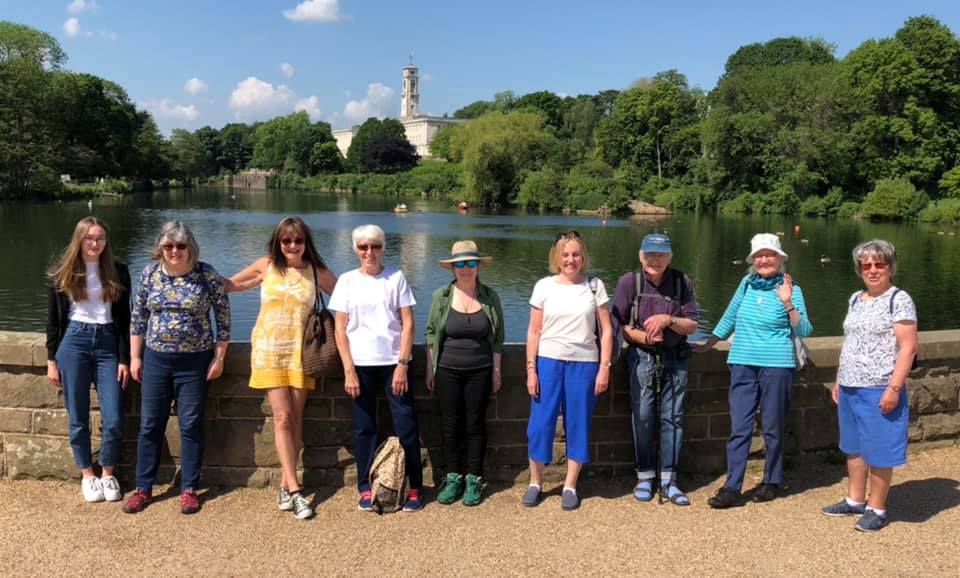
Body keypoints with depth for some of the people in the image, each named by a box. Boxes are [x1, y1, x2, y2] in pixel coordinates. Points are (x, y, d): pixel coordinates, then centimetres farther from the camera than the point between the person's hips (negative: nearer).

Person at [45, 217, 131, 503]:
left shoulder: (118, 272, 1)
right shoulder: (61, 274, 1)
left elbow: (124, 318, 3)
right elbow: (53, 320, 6)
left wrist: (125, 359, 0)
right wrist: (51, 360, 3)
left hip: (108, 343, 0)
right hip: (74, 343, 0)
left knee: (114, 420, -2)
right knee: (78, 419, 7)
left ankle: (108, 474, 20)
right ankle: (87, 476, 25)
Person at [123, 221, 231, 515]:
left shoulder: (207, 274, -8)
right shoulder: (150, 273, 1)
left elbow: (223, 315, -4)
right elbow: (138, 316, 8)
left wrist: (219, 357, -5)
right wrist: (134, 357, 6)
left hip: (194, 362, -3)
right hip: (155, 359, 3)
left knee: (191, 426, 5)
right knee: (150, 425, 9)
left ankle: (189, 490, 18)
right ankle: (143, 488, 22)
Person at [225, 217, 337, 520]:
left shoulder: (316, 271, 3)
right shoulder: (266, 266, 3)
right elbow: (231, 284, 14)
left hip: (300, 351, 1)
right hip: (269, 350, -1)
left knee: (294, 420, 3)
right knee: (282, 417, -7)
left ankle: (285, 486, 13)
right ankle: (294, 490, -5)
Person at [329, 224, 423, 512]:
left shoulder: (396, 278, 2)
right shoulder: (347, 281, 4)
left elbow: (408, 323, 0)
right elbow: (340, 329, 3)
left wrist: (402, 364, -8)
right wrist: (349, 370, -4)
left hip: (394, 362, -1)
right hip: (361, 364, 1)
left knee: (406, 426, -2)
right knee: (364, 427, 6)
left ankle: (414, 488, 9)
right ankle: (365, 489, 17)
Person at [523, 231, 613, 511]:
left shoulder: (595, 286, 3)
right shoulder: (544, 286, 2)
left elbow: (606, 330, 4)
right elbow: (534, 331, 3)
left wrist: (605, 367, -3)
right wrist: (531, 369, -3)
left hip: (584, 364, 0)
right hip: (548, 361, 0)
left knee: (578, 425, 5)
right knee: (540, 423, 2)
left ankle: (570, 486, 18)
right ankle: (535, 482, 19)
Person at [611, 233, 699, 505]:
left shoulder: (682, 282, 1)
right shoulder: (629, 282, -4)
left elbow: (692, 325, 2)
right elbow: (619, 324, -4)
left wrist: (669, 320, -17)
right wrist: (643, 336, -21)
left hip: (675, 359, 2)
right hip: (641, 358, -2)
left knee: (672, 418, 5)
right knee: (642, 418, 2)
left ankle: (668, 480, 14)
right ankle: (644, 477, 15)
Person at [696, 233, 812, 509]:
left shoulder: (791, 290, -1)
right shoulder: (747, 284, 8)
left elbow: (804, 331, -5)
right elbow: (730, 317, 20)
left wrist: (788, 304, -18)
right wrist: (708, 344, 24)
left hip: (777, 365, -3)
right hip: (743, 364, 3)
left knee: (772, 428, 8)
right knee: (739, 428, 1)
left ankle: (771, 482, 24)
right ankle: (732, 488, 3)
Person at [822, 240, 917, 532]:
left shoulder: (899, 300, -9)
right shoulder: (855, 299, 12)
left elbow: (908, 347, -13)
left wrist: (894, 388, -19)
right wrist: (838, 380, 16)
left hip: (879, 390, -7)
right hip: (850, 388, 7)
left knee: (878, 452, 2)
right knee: (853, 447, 16)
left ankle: (877, 509, 15)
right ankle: (855, 500, 30)